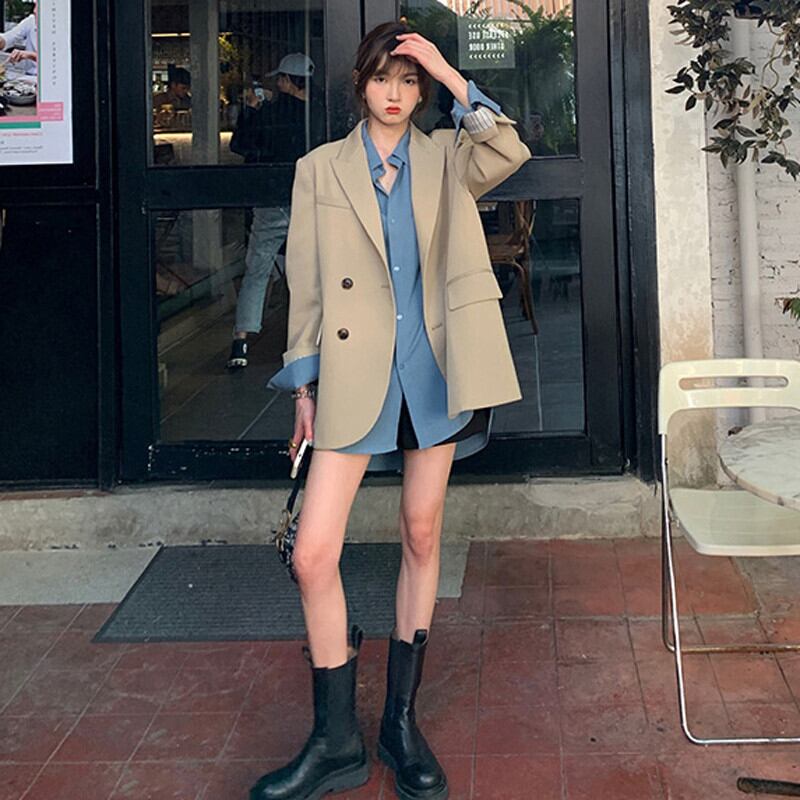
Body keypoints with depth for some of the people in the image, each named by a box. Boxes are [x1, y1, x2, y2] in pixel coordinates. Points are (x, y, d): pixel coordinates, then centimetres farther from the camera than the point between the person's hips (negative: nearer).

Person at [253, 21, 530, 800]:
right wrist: (305, 382, 3)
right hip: (354, 376, -1)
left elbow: (510, 151, -13)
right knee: (312, 556, -9)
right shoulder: (320, 169, 8)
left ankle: (401, 722, 23)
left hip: (432, 373, 1)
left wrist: (453, 78, -12)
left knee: (422, 537, 9)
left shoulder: (445, 159, 9)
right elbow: (305, 284, 6)